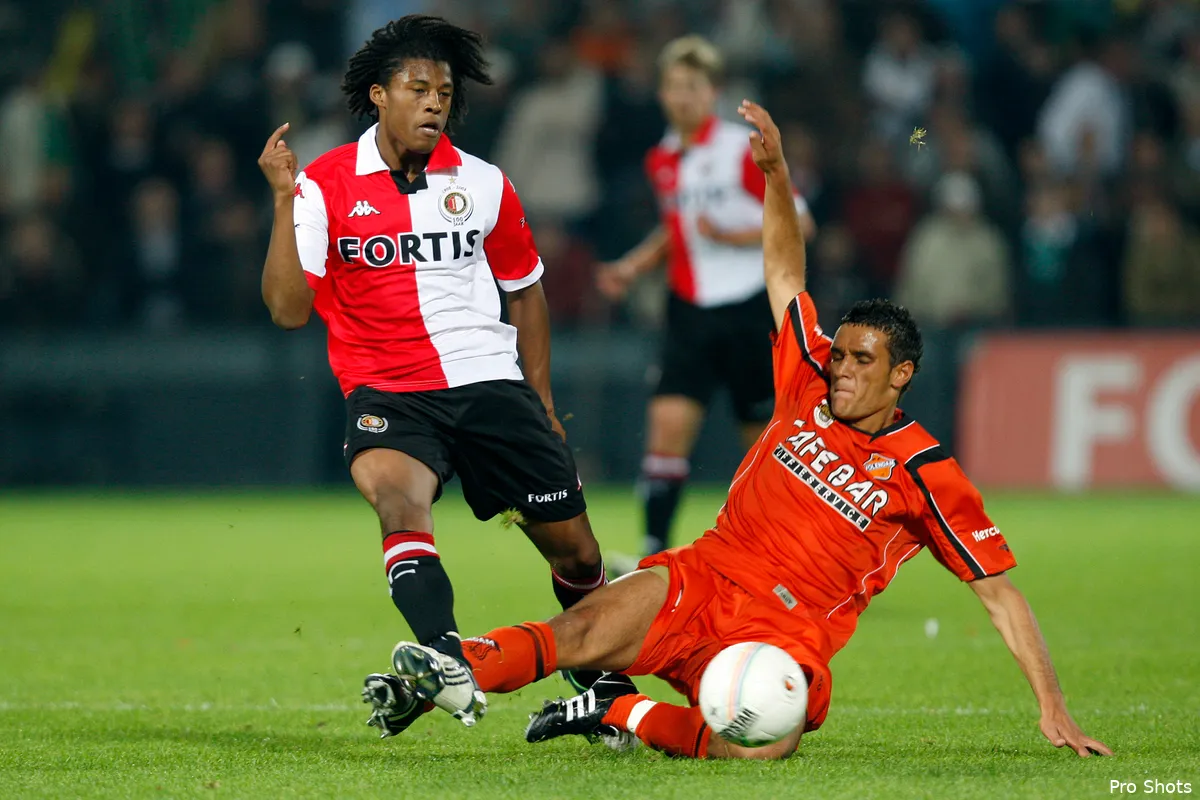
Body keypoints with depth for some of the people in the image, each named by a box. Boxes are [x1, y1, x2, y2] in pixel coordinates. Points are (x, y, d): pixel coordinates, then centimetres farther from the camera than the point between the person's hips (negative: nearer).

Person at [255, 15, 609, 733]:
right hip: (388, 391, -3)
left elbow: (524, 288, 20)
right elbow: (289, 308, -8)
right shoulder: (325, 184, -1)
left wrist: (542, 402, 18)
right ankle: (447, 660, -52)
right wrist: (283, 200, -17)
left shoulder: (483, 184, 7)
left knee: (575, 549, 4)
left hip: (490, 381, 3)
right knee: (396, 492, -35)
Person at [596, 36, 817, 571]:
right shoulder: (662, 161, 9)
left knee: (765, 436, 4)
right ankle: (655, 556, -16)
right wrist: (634, 266, 11)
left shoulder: (742, 150, -8)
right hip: (690, 311, 4)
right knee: (669, 422, -13)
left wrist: (733, 236, -19)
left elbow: (798, 222, -7)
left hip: (749, 311, -4)